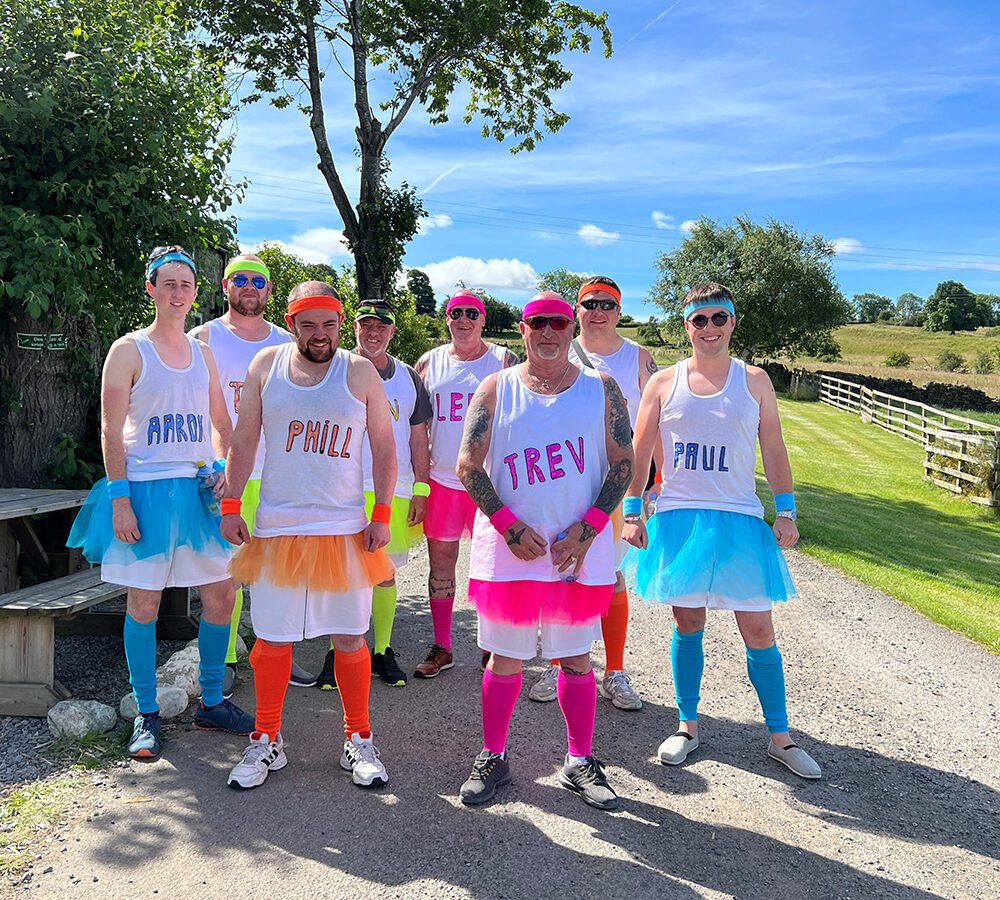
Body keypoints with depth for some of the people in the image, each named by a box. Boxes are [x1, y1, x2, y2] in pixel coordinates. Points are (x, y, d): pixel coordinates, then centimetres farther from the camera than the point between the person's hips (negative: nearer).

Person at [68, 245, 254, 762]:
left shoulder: (203, 353, 12)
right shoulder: (129, 350, -2)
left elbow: (220, 424, 18)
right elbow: (111, 432, -6)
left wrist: (226, 470, 0)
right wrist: (120, 500, -14)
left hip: (199, 488, 5)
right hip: (145, 489, -5)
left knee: (220, 594, 6)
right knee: (143, 603, 1)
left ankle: (211, 704, 21)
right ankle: (146, 717, 15)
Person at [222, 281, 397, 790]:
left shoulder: (360, 372, 1)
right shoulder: (266, 365, 5)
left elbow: (384, 448, 4)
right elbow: (244, 440, 9)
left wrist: (382, 515, -3)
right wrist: (230, 505, 3)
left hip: (345, 528, -1)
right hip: (277, 527, 1)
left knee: (350, 637, 5)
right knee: (271, 637, 7)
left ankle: (358, 741, 22)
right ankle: (267, 742, 25)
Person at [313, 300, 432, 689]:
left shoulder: (408, 377, 11)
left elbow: (418, 437, 12)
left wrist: (420, 490, 5)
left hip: (395, 489, 2)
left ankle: (383, 651, 20)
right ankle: (337, 654, 12)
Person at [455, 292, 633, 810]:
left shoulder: (601, 389, 5)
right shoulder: (496, 390, 3)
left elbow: (623, 465, 3)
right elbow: (468, 465, 0)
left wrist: (587, 528, -9)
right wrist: (509, 526, -10)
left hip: (580, 549, 1)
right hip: (508, 548, 0)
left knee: (576, 656, 10)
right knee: (504, 656, 8)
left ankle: (579, 762, 25)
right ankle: (493, 758, 25)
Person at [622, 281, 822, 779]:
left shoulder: (754, 380, 5)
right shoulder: (663, 382, 3)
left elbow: (773, 449, 7)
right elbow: (640, 452, 5)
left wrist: (786, 511, 1)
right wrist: (632, 511, -1)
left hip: (740, 520, 0)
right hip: (678, 519, 0)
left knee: (758, 630, 2)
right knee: (687, 624, 9)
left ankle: (779, 736, 17)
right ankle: (688, 725, 24)